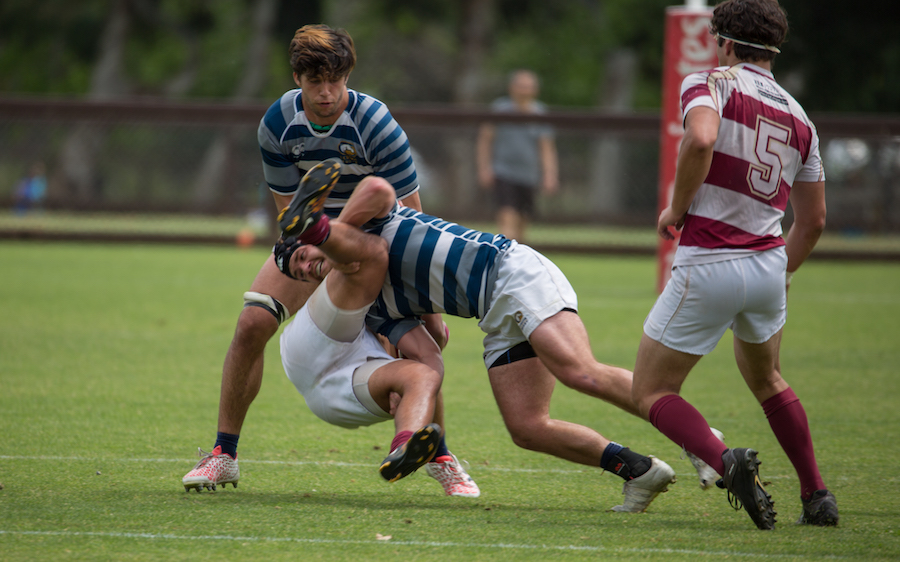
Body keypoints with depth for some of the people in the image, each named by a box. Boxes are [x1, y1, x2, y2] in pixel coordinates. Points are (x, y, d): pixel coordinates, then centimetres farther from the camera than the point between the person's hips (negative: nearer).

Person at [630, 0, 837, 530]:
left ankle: (726, 461, -20)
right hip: (769, 262, 6)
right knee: (766, 380, 31)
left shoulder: (709, 83, -5)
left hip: (707, 265, -6)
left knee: (651, 391, 6)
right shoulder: (799, 118, 11)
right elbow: (813, 220, 15)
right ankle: (817, 496, 27)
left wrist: (677, 208, -13)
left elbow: (700, 138, -28)